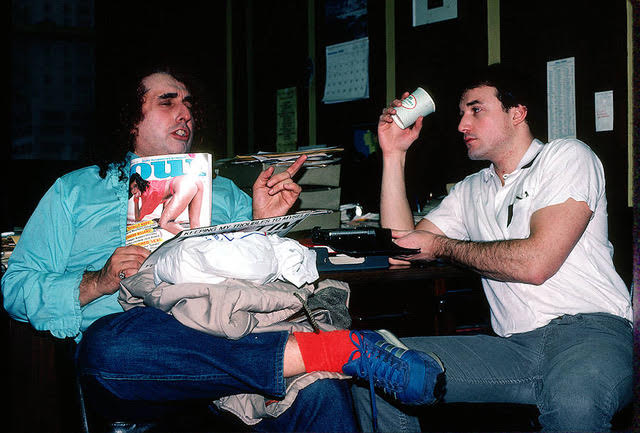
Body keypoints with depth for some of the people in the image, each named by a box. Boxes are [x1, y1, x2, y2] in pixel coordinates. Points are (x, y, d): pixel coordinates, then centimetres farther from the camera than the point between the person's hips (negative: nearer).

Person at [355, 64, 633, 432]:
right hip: (513, 346, 5)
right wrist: (394, 154, 16)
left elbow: (536, 262, -11)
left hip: (590, 327, -5)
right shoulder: (471, 191, 24)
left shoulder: (566, 156, 3)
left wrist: (442, 247, 3)